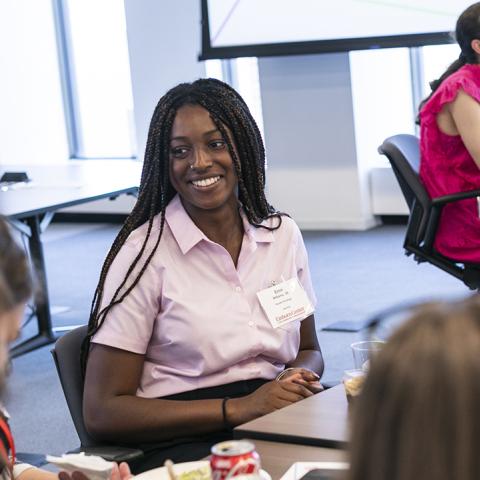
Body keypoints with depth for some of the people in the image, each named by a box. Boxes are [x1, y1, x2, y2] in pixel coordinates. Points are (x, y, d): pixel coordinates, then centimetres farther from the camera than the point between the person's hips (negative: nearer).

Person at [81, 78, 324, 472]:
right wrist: (239, 408, -19)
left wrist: (303, 377, -6)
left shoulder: (283, 234, 8)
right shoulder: (145, 252, -8)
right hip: (183, 441, -6)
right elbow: (103, 411, -10)